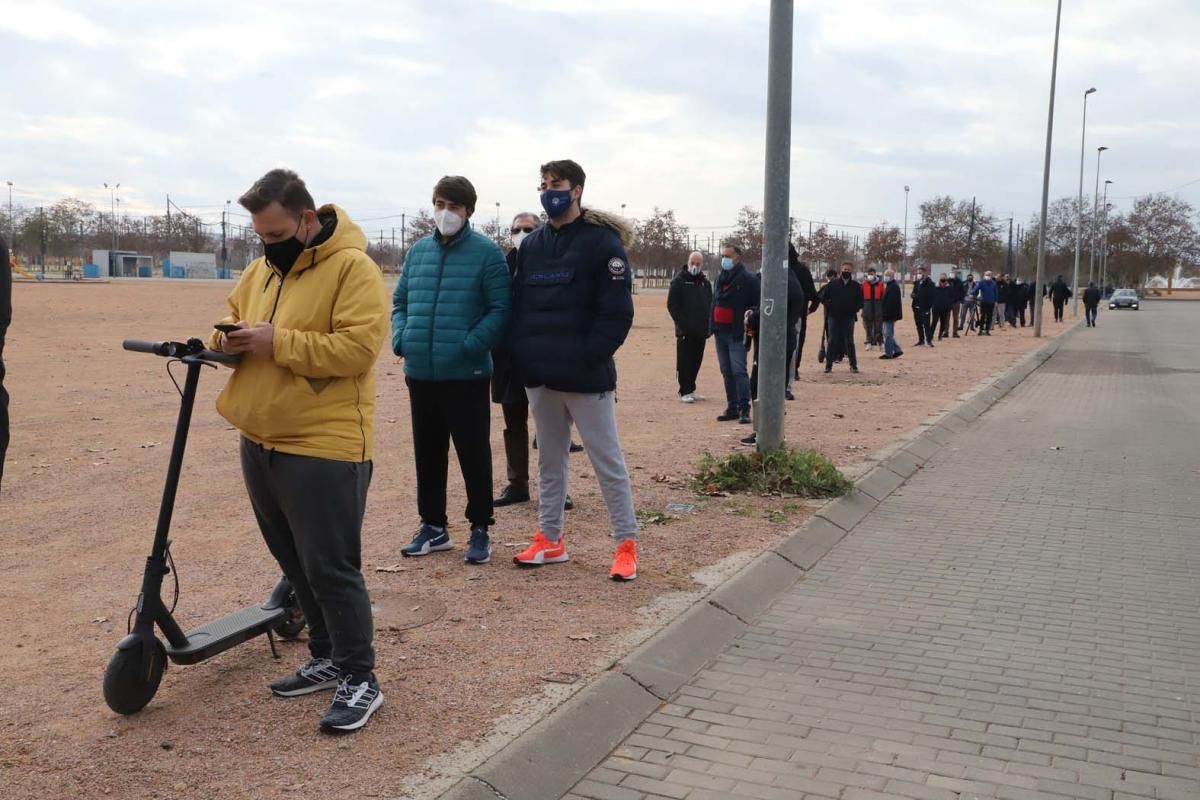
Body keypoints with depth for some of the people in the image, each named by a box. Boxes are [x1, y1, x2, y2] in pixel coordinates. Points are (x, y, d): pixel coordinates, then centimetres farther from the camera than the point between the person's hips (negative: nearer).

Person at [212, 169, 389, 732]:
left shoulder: (352, 268, -13)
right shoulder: (262, 268, 12)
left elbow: (358, 346, -22)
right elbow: (234, 314, 23)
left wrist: (278, 342, -22)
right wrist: (229, 338, -1)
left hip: (323, 446, -8)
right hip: (260, 441, 9)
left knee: (329, 566, -4)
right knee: (296, 563, 17)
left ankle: (361, 680, 9)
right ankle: (328, 658, 32)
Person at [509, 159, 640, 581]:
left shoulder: (603, 241, -6)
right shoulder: (531, 244, 12)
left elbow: (617, 312, -12)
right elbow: (518, 305, 14)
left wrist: (588, 357, -16)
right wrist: (523, 356, 2)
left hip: (585, 375, -6)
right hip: (540, 375, 6)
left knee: (607, 460, 1)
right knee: (550, 460, 14)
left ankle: (626, 543, 10)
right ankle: (550, 540, 24)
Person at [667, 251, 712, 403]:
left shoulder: (705, 283, 13)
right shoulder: (679, 281, -2)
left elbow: (710, 305, 17)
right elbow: (672, 305, -6)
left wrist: (708, 325, 4)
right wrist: (682, 323, -14)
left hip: (701, 331, 5)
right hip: (685, 331, -5)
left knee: (696, 361, 9)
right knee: (684, 362, -3)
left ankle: (691, 390, 19)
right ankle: (685, 392, 2)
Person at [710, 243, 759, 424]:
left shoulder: (749, 279, -6)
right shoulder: (720, 278, 16)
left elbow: (758, 305, -8)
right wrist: (712, 325, 12)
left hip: (737, 333, -7)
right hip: (720, 331, 7)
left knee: (738, 371, -11)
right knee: (726, 372, 10)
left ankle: (744, 409, -8)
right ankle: (732, 407, 16)